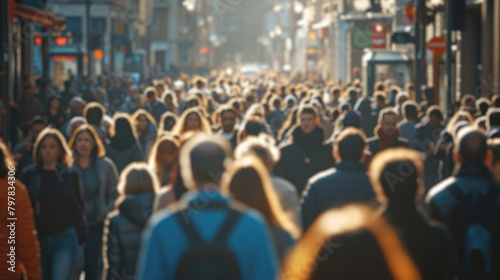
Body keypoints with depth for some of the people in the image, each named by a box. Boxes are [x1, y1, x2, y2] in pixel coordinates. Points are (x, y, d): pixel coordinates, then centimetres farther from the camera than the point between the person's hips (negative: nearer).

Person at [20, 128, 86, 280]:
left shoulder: (70, 175, 4)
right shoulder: (29, 175, 2)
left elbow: (78, 209, 7)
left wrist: (81, 241, 3)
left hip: (65, 238, -2)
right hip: (38, 238, 2)